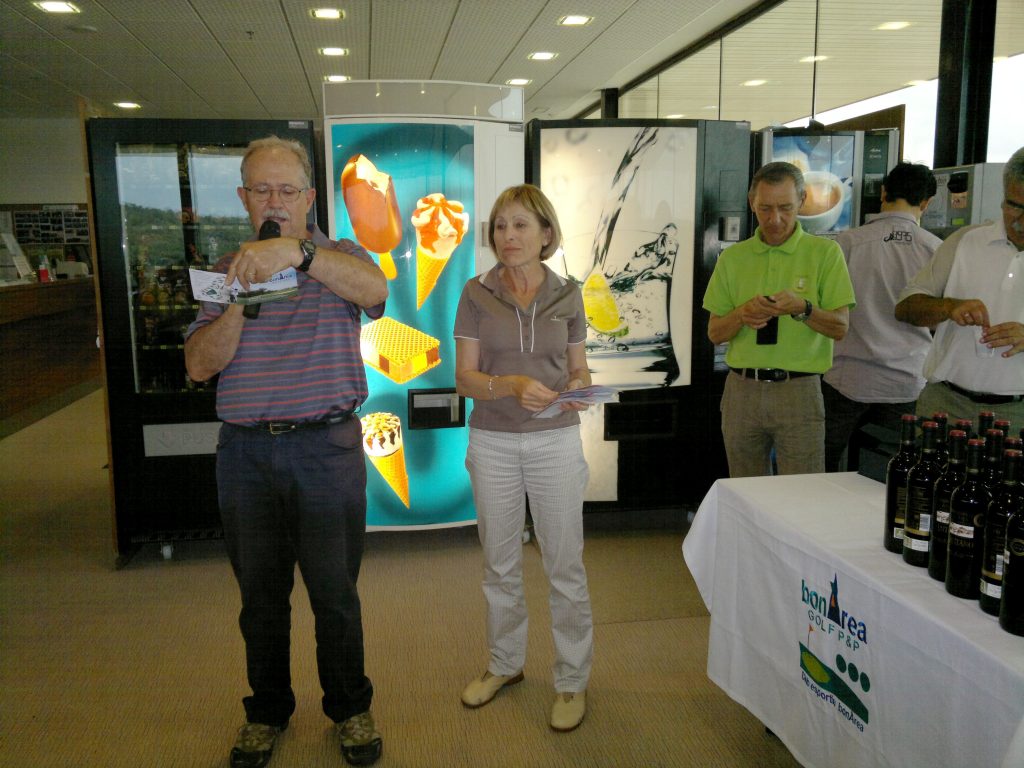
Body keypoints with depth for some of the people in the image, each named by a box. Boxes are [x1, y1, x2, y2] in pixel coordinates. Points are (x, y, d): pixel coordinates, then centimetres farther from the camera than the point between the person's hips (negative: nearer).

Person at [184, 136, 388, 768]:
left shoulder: (340, 259, 2)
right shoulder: (227, 269, 10)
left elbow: (375, 288, -24)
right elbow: (200, 365, 0)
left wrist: (297, 253, -38)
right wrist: (241, 300, -15)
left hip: (326, 448, -2)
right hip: (245, 450, 3)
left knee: (335, 592, 8)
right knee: (260, 593, 15)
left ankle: (350, 707, 30)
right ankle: (268, 710, 36)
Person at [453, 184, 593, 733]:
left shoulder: (567, 295, 2)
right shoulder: (476, 294, -2)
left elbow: (578, 368, 8)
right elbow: (464, 379, -5)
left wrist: (578, 388, -14)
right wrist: (511, 384, -23)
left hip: (556, 442, 0)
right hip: (493, 444, 1)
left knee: (565, 565, 4)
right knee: (500, 564, 14)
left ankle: (572, 680, 22)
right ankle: (505, 664, 35)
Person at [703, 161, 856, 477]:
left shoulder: (825, 252, 1)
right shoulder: (732, 257, 8)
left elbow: (840, 326, -3)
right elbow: (714, 333, 7)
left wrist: (802, 308, -21)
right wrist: (742, 314, -13)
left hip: (799, 391, -2)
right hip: (742, 389, 3)